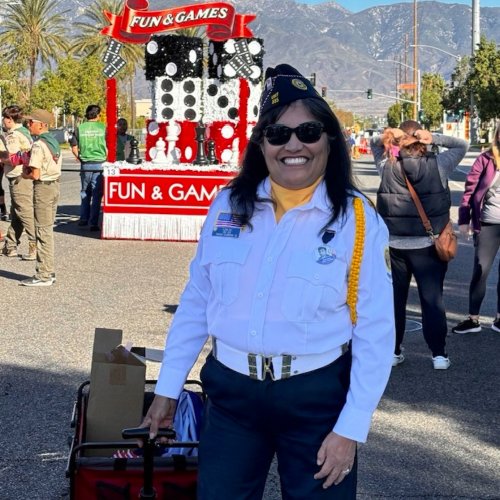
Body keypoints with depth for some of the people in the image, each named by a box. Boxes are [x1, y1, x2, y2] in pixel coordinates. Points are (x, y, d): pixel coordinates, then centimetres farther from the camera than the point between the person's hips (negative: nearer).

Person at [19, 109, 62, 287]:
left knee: (43, 231, -4)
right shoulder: (54, 142, 11)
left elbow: (35, 174, -22)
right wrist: (30, 169, 10)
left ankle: (43, 275, 0)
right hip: (54, 185, 9)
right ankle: (48, 272, 20)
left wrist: (25, 174, -2)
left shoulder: (38, 145, -17)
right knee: (48, 230, 15)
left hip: (43, 187, -9)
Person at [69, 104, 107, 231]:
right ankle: (94, 223, 0)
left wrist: (80, 158, 15)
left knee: (85, 192, 18)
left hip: (85, 164, 2)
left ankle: (84, 218, 20)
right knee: (97, 194, 2)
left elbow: (74, 148, 2)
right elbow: (108, 148, -2)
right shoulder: (103, 127, -3)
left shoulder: (80, 128, 1)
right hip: (99, 164, -2)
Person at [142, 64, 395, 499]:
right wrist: (167, 388, 8)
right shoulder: (228, 205, 0)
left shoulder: (357, 220, -10)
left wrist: (350, 428, -12)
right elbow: (196, 303, 7)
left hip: (317, 396, -3)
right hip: (231, 391, 3)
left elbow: (375, 332, -9)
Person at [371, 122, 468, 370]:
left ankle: (393, 351, 18)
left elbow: (374, 143, 13)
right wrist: (435, 138, -9)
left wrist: (387, 136, -9)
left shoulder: (387, 166, -6)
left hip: (394, 246, 1)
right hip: (428, 246, -1)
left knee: (394, 299, 12)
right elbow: (461, 145, 5)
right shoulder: (438, 165, -10)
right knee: (433, 299, 7)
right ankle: (439, 353, 9)